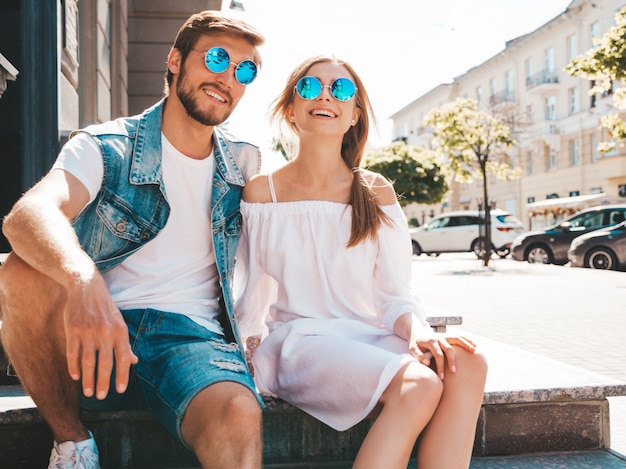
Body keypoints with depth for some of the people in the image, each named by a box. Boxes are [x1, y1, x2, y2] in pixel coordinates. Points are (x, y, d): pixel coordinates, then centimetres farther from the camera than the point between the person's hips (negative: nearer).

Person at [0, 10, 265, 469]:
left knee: (238, 415, -35)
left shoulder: (245, 164, 12)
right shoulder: (106, 147, -1)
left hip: (193, 333, -1)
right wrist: (82, 279, -43)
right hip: (95, 339, 2)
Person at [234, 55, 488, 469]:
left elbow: (395, 294, 4)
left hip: (369, 337, 4)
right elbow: (250, 297, 6)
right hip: (298, 339, -3)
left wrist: (418, 330, -16)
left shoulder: (377, 193, 8)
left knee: (467, 365, -28)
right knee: (417, 384, -31)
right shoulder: (262, 193, 3)